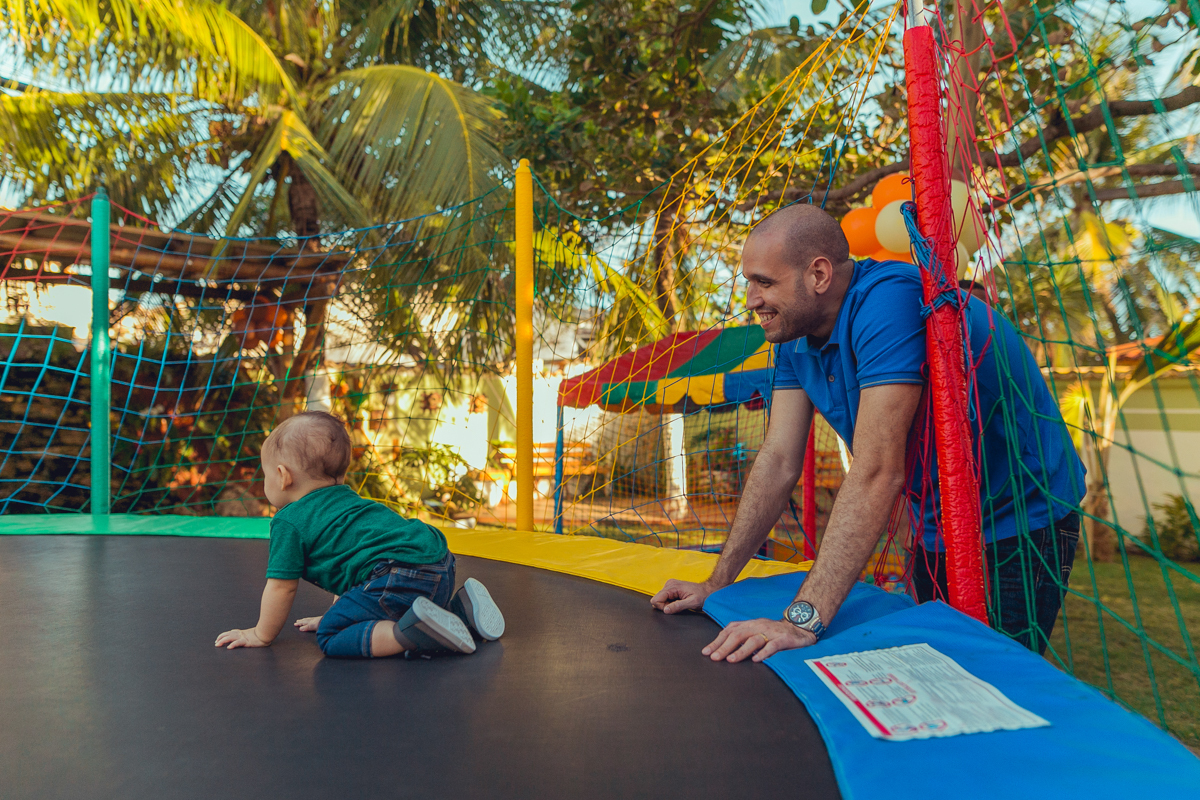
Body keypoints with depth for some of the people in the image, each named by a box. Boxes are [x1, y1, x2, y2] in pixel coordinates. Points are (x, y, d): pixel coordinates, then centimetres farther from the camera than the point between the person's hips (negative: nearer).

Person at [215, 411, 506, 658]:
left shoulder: (289, 522, 6)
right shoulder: (346, 499, 32)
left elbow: (281, 587, 8)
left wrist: (261, 635, 24)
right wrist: (337, 614, 49)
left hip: (400, 577, -9)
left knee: (331, 638, -3)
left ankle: (411, 633, -22)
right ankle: (461, 609, 13)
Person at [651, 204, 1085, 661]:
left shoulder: (888, 301, -31)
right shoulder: (796, 332, -4)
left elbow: (877, 473, -37)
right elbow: (779, 461, -4)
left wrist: (804, 618, -40)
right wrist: (716, 585, -6)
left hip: (1017, 524, -7)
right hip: (936, 529, 8)